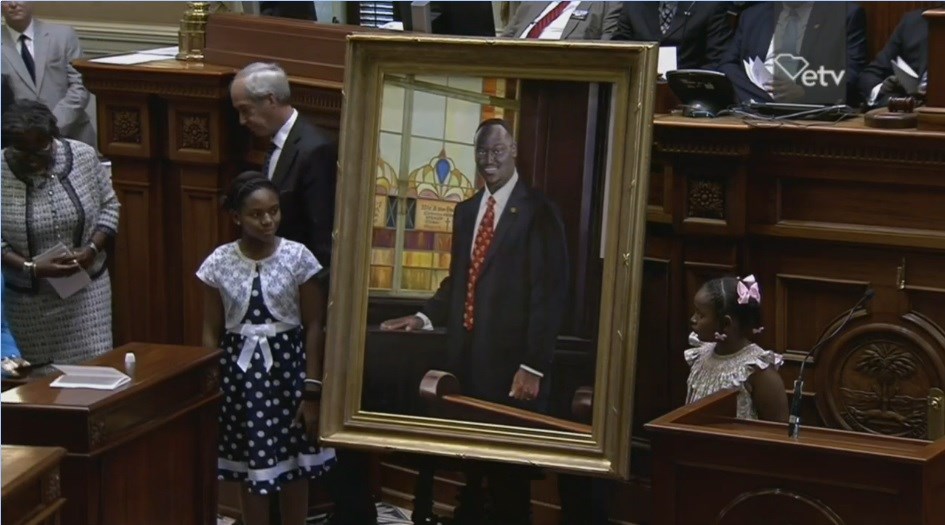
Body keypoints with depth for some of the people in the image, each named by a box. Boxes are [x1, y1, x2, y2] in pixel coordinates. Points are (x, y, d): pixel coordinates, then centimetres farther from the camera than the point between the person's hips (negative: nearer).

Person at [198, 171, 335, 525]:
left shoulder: (298, 257, -8)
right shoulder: (220, 263, -5)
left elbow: (312, 327, -5)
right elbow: (211, 332, 2)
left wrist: (312, 389, -7)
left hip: (287, 366, -1)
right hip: (241, 369, 1)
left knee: (294, 463, 9)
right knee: (251, 465, 10)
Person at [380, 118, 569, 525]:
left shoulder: (538, 211, -8)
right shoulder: (466, 210, 14)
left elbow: (549, 294, -11)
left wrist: (533, 366, -15)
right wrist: (426, 317, 6)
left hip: (509, 360, -6)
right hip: (465, 356, 6)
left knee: (508, 470, 3)